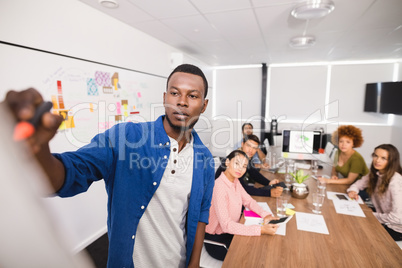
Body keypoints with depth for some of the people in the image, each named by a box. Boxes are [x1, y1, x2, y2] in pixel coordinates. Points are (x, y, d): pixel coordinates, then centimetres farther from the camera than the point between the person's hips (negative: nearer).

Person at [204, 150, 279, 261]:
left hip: (231, 230, 8)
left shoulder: (235, 180, -2)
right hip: (216, 241, -7)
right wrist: (260, 230, -35)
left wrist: (264, 214, -13)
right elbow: (226, 225, -32)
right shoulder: (220, 187, -29)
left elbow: (248, 200, 6)